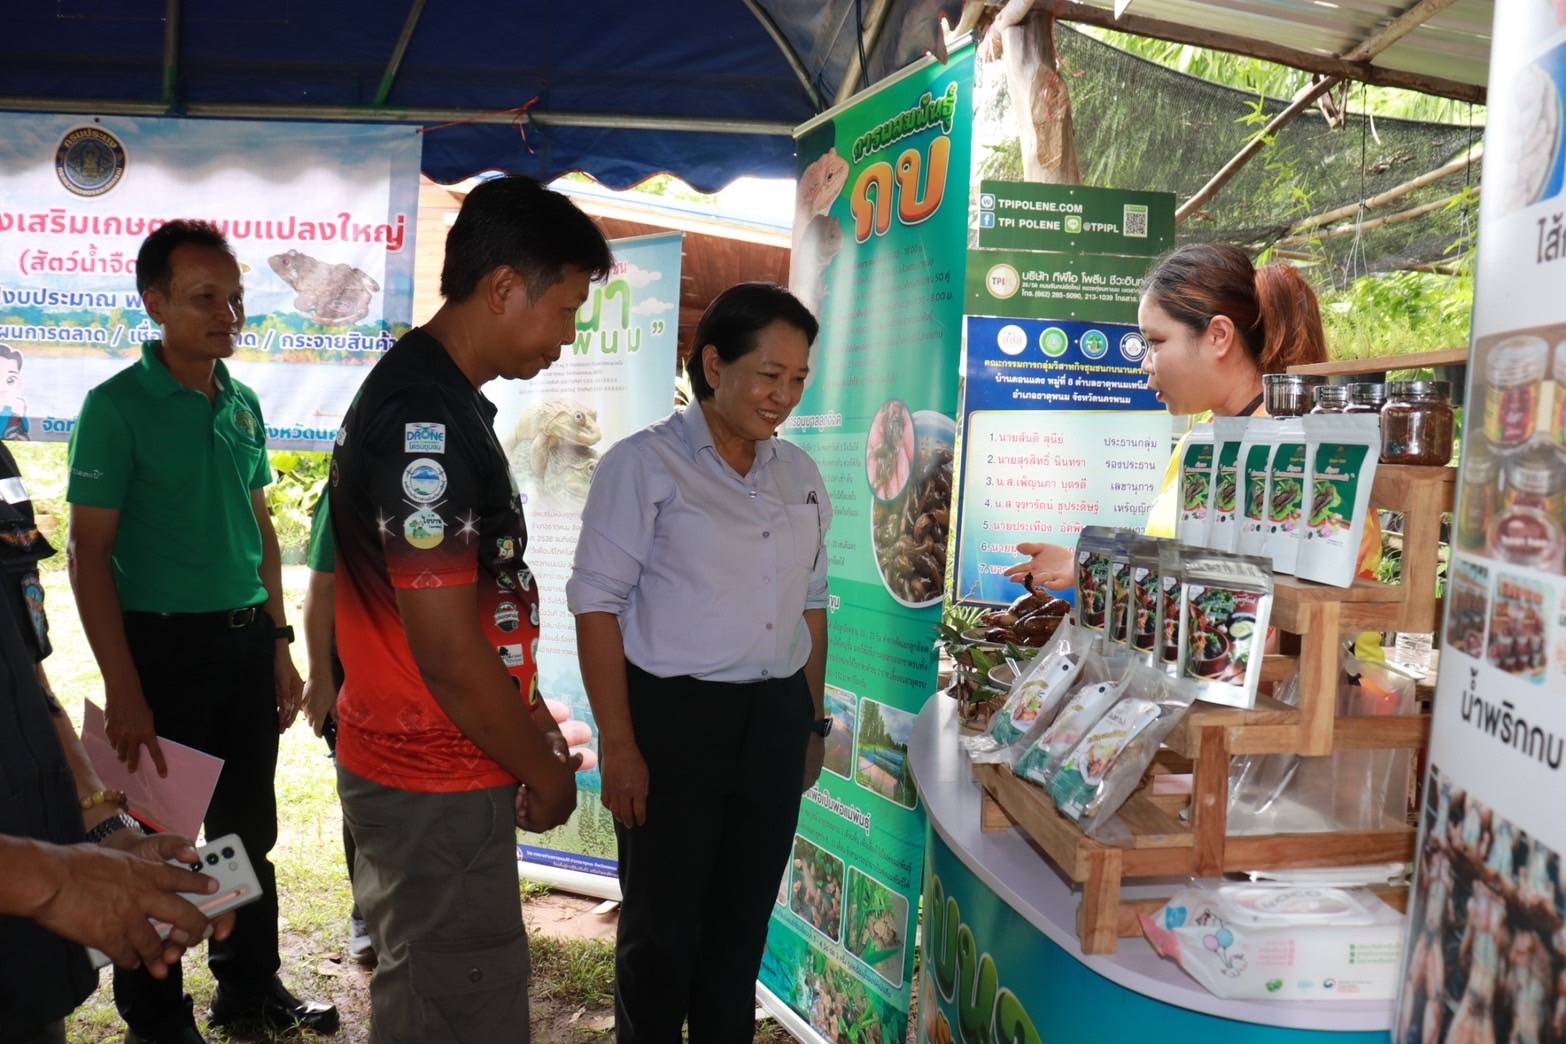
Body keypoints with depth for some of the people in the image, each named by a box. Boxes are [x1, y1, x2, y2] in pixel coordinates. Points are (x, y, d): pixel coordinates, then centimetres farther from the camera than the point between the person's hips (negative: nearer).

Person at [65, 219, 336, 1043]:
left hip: (247, 641, 6)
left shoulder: (243, 405, 7)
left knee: (248, 826, 16)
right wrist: (123, 690, -16)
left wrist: (279, 642, 11)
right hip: (163, 643, -6)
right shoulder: (117, 406, -10)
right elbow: (89, 552, -12)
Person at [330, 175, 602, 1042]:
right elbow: (447, 652, -24)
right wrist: (543, 770, -11)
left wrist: (528, 712, 17)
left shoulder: (436, 395, 9)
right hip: (436, 782, -10)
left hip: (424, 765, 10)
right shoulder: (427, 420, -24)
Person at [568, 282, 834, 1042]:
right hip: (673, 714, -5)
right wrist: (619, 745, -15)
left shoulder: (799, 474, 8)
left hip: (775, 719, 5)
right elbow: (597, 605, -12)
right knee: (663, 923, 8)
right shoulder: (644, 464, -9)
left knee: (742, 919, 16)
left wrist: (812, 722, 14)